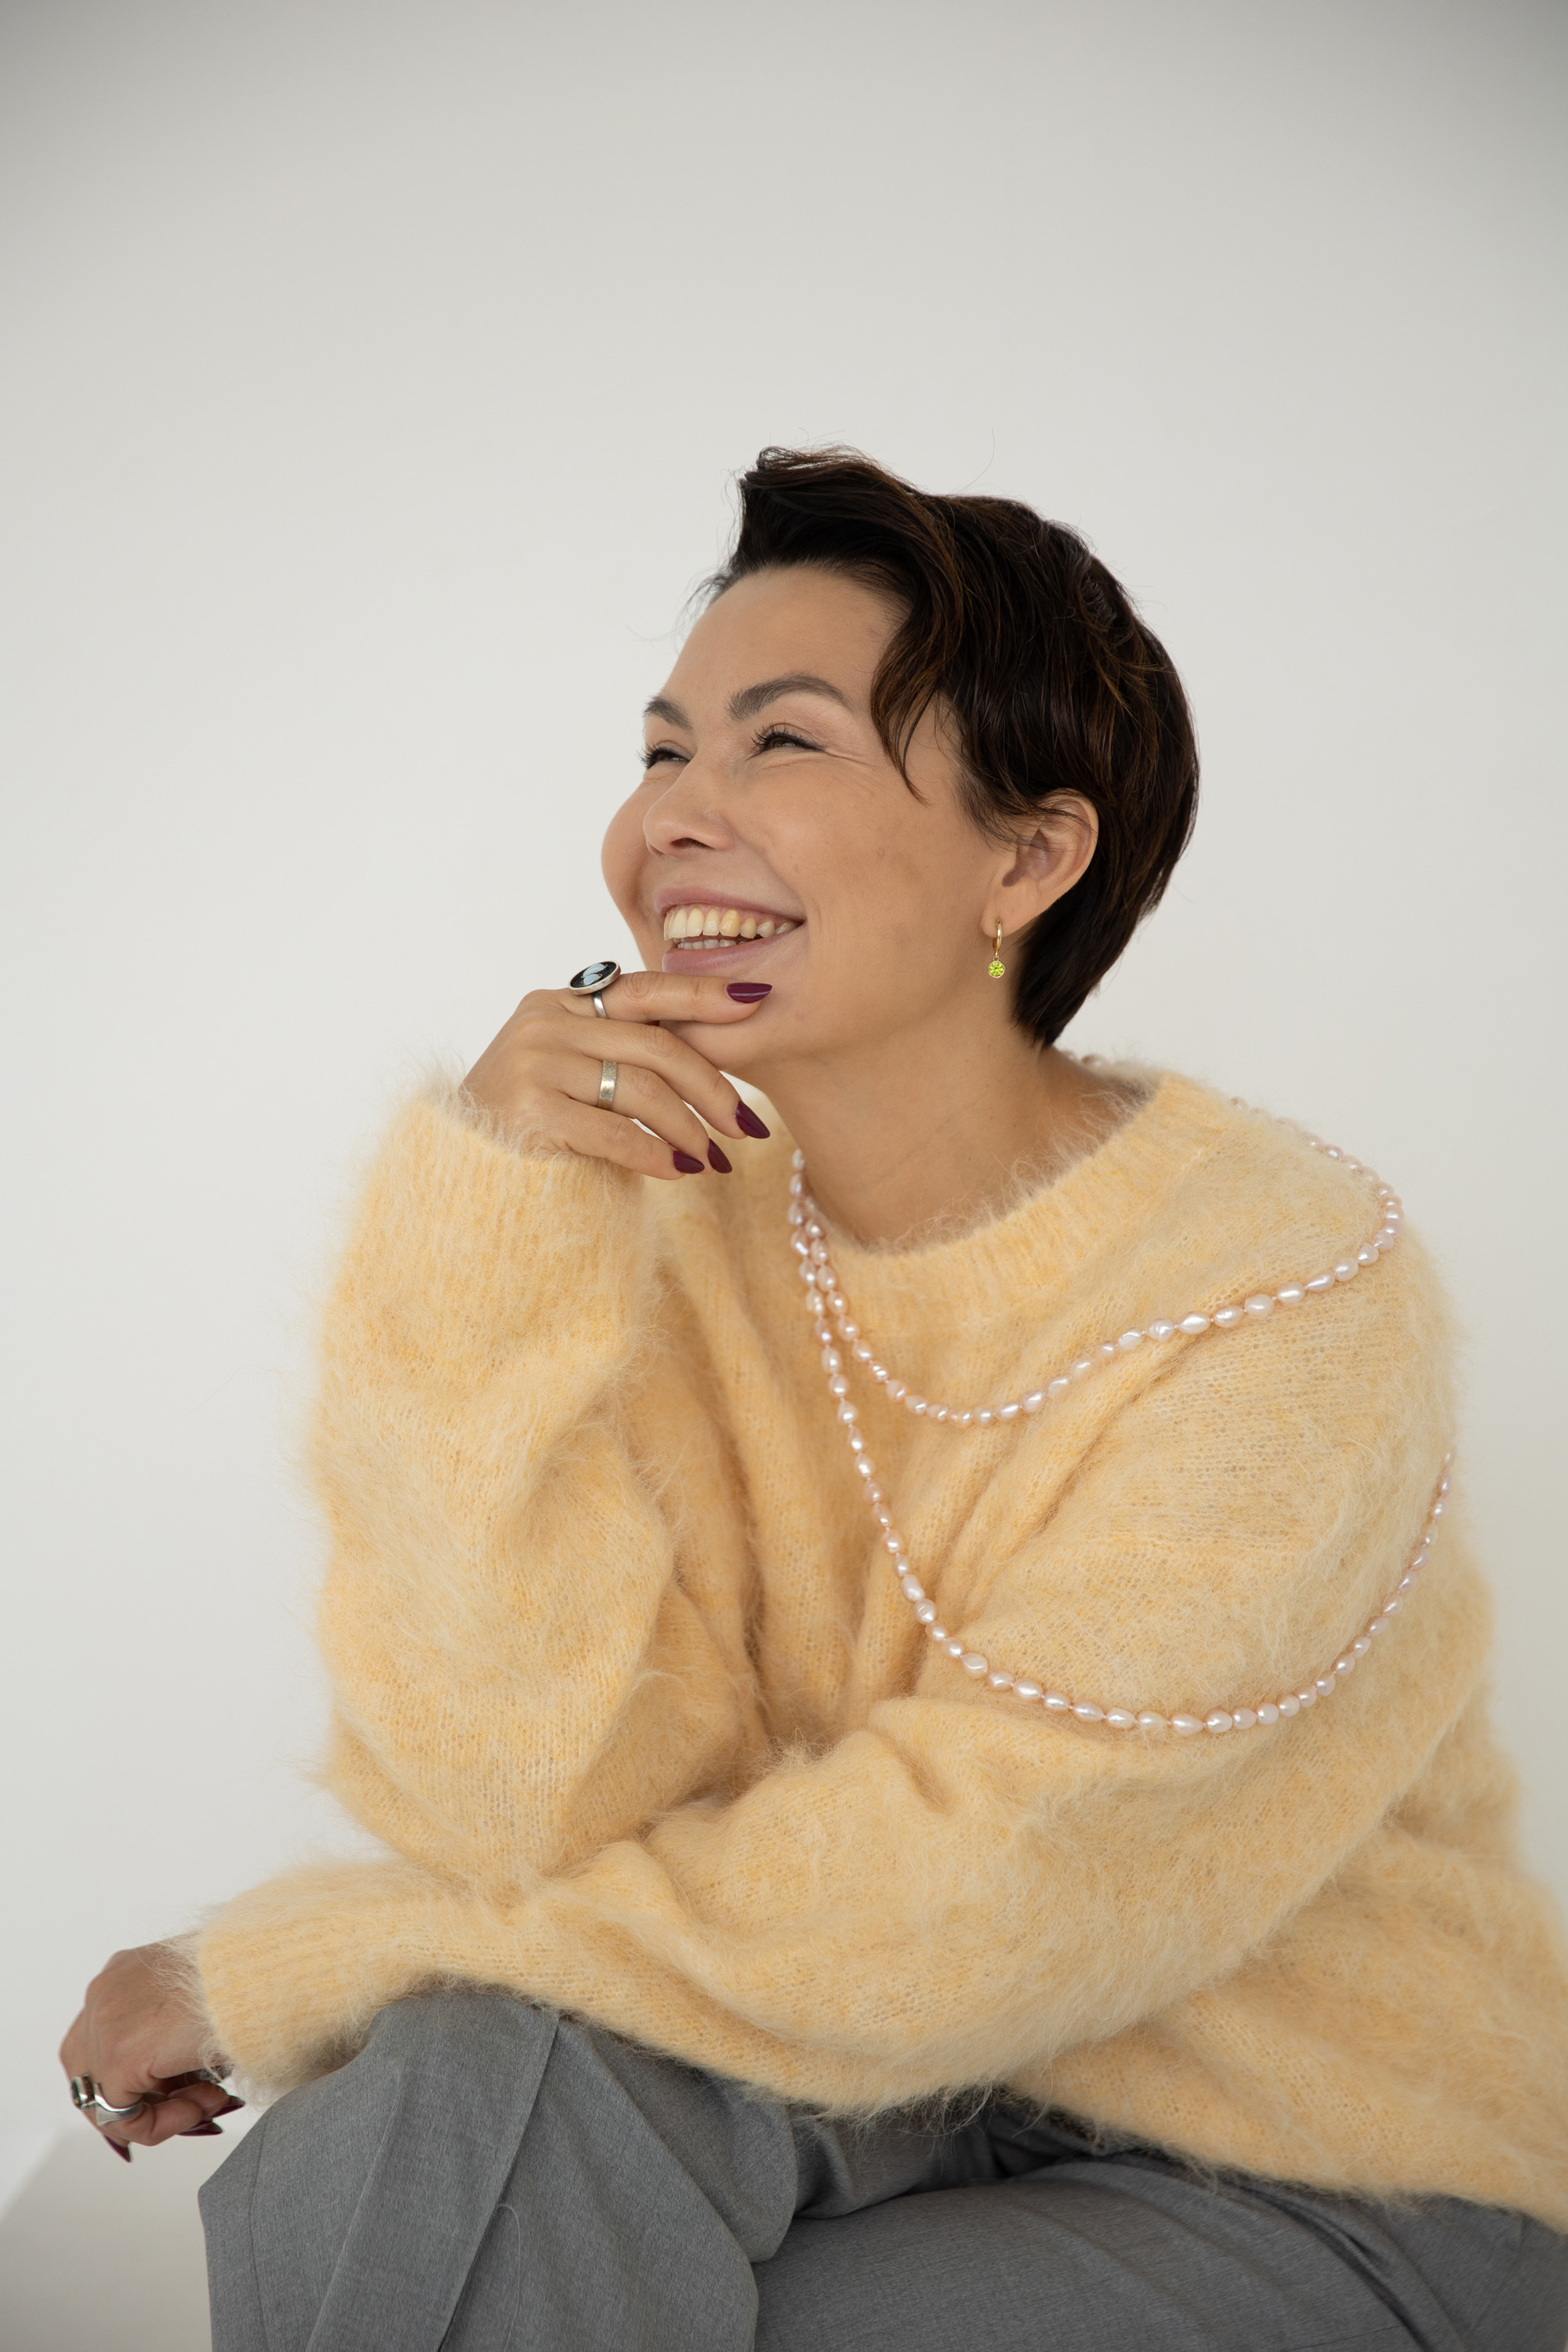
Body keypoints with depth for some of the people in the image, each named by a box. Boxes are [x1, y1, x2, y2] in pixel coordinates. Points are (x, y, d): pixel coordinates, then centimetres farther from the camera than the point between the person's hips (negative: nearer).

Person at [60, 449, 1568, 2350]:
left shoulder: (1285, 1295, -21)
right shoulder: (671, 1227, -7)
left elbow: (906, 1919, -22)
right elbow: (535, 1818, -18)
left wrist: (271, 1977, -14)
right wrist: (495, 1229, -25)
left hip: (1348, 2195, -3)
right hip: (893, 2089, 4)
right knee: (474, 2085, -26)